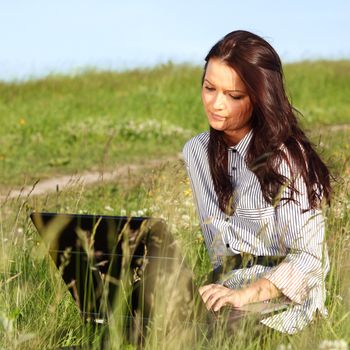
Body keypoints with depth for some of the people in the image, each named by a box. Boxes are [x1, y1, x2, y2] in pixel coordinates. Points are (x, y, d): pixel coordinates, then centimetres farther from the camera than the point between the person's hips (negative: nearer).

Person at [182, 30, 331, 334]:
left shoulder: (287, 158, -11)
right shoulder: (196, 152, 9)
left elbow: (307, 255, -15)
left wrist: (247, 295, -27)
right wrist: (220, 292, -1)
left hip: (285, 300, -5)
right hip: (228, 287, 5)